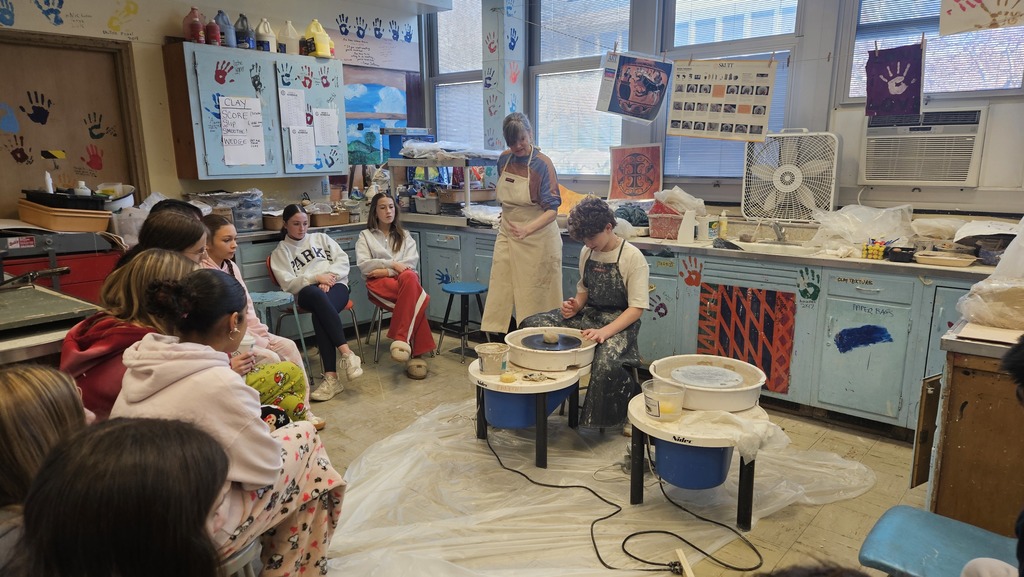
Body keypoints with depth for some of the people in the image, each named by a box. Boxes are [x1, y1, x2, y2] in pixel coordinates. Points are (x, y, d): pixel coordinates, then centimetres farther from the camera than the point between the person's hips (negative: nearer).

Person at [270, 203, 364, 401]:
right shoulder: (280, 252, 18)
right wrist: (316, 278, -10)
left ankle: (331, 377, -40)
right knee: (317, 295, -41)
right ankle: (347, 354, -46)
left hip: (336, 285, 1)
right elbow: (288, 284, 3)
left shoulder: (320, 238, 25)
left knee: (319, 315, -35)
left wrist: (329, 276, -7)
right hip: (307, 292, -1)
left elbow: (343, 260, 13)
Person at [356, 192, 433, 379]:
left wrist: (387, 270, -9)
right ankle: (417, 351, -39)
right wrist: (392, 264, -11)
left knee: (409, 277, -41)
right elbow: (363, 264, 2)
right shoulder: (365, 236, 19)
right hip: (379, 282, -2)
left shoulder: (404, 235, 25)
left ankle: (401, 339, -42)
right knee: (416, 296, -37)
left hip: (405, 277, 2)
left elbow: (412, 261, 7)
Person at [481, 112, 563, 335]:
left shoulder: (542, 164, -14)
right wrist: (508, 221, 15)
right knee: (500, 292, 5)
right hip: (507, 234, 6)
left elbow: (552, 210, -18)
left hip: (537, 239, -6)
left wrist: (527, 229, -32)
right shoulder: (504, 160, 4)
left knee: (535, 297, 1)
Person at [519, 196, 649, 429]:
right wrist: (575, 305, -5)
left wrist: (605, 331, -28)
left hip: (620, 321, -6)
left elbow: (636, 308, -15)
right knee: (530, 325, -10)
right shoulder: (587, 252, 6)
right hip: (588, 314, 7)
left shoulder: (632, 257, -13)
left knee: (606, 362, -38)